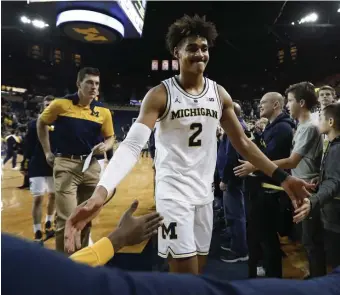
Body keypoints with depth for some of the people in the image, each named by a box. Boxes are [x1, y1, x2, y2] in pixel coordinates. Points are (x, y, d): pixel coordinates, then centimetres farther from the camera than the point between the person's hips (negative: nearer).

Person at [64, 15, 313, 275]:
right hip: (173, 192, -5)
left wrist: (282, 177, 2)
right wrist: (101, 192, -36)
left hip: (205, 192, 6)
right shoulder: (160, 95, -11)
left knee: (197, 270, 18)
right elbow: (132, 145, -20)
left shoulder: (220, 95, 4)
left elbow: (242, 142, 8)